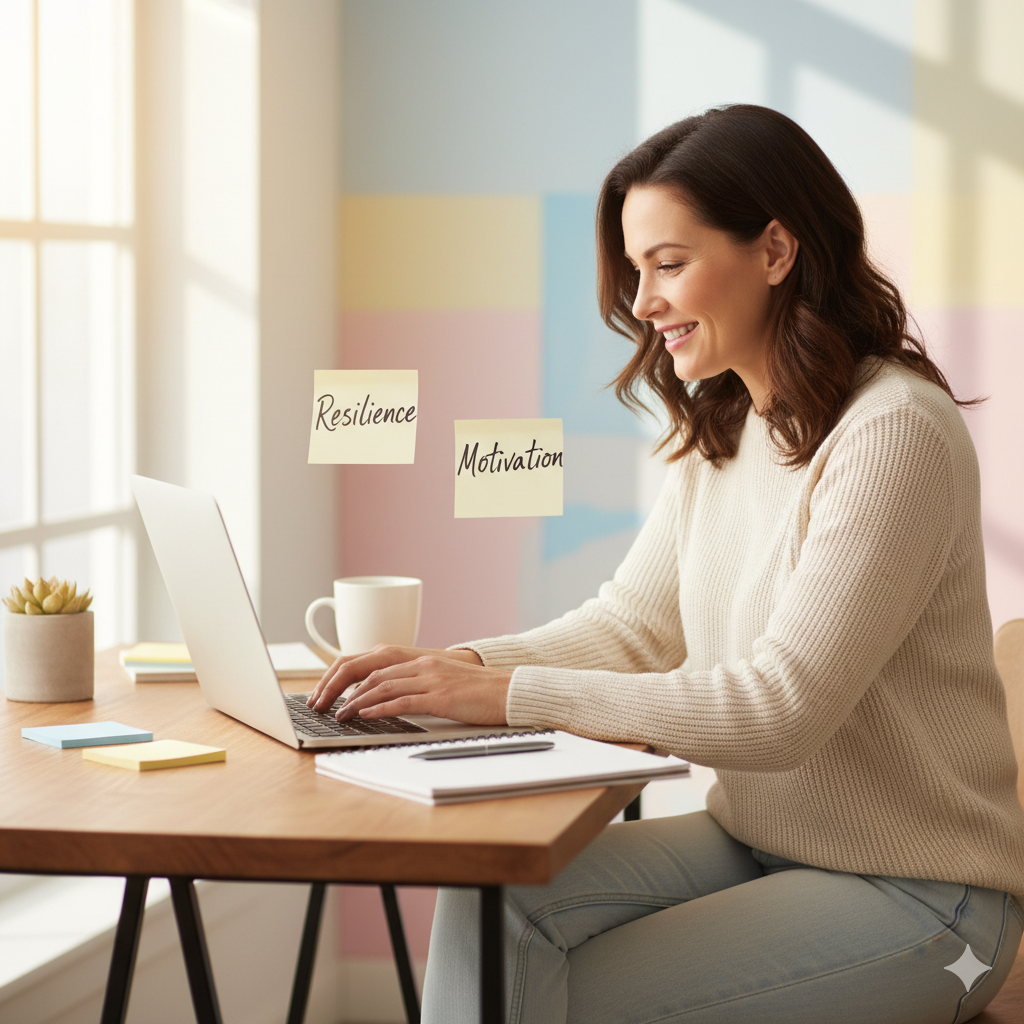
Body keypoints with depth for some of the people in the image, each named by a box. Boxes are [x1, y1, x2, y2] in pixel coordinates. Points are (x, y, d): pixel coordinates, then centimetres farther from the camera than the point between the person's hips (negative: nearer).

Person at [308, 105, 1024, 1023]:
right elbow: (633, 628, 9)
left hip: (908, 890, -7)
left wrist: (514, 693, -24)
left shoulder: (894, 433, -20)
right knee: (493, 901, -16)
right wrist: (463, 666, -9)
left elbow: (781, 707, -24)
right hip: (750, 841, 7)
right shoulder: (719, 433, 9)